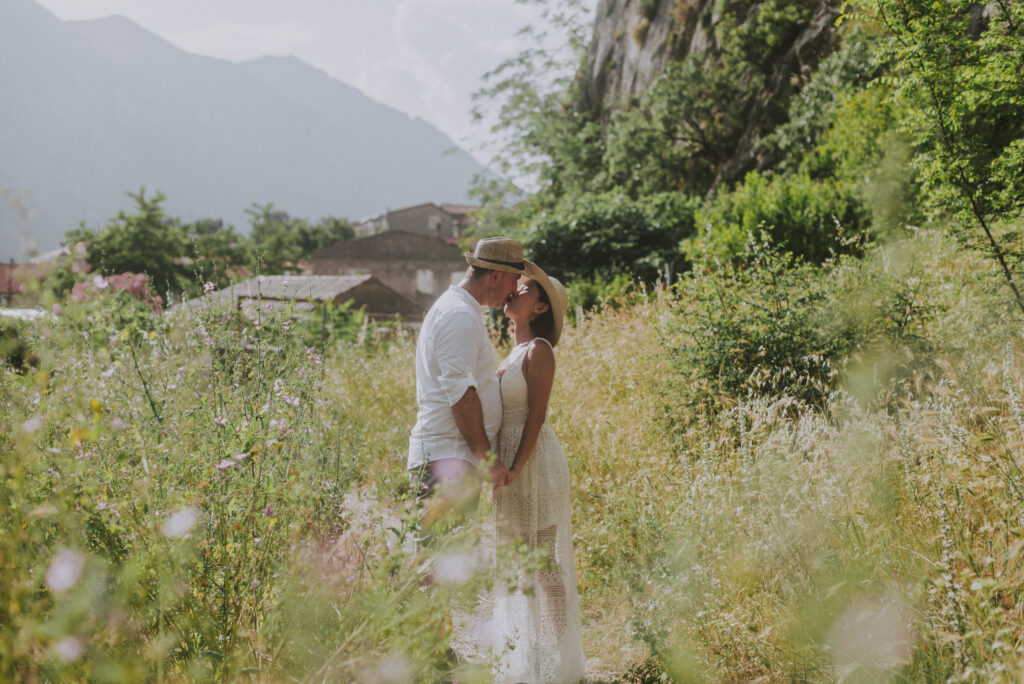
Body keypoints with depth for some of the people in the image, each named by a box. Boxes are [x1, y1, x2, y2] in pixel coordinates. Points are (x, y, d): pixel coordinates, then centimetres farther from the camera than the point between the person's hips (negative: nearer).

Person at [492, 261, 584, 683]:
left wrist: (516, 469, -21)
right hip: (510, 465, 9)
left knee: (544, 563, -3)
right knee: (514, 564, 15)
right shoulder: (514, 352, 16)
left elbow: (537, 414, -16)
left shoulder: (539, 351, -10)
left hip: (535, 463, -9)